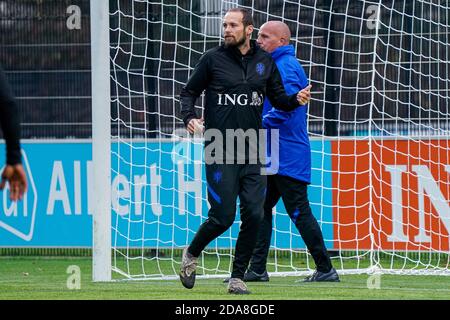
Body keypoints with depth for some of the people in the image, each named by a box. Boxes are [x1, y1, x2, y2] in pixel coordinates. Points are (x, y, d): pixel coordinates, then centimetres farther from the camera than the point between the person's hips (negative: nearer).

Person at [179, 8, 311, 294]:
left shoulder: (265, 61, 8)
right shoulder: (213, 59, 0)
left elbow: (278, 98, 14)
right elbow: (189, 92, 8)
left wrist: (296, 100, -8)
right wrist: (189, 117, -11)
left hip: (253, 153, 3)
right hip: (220, 152, -3)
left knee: (254, 215, -5)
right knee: (223, 216, -6)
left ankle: (238, 277, 7)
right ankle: (192, 254, 22)